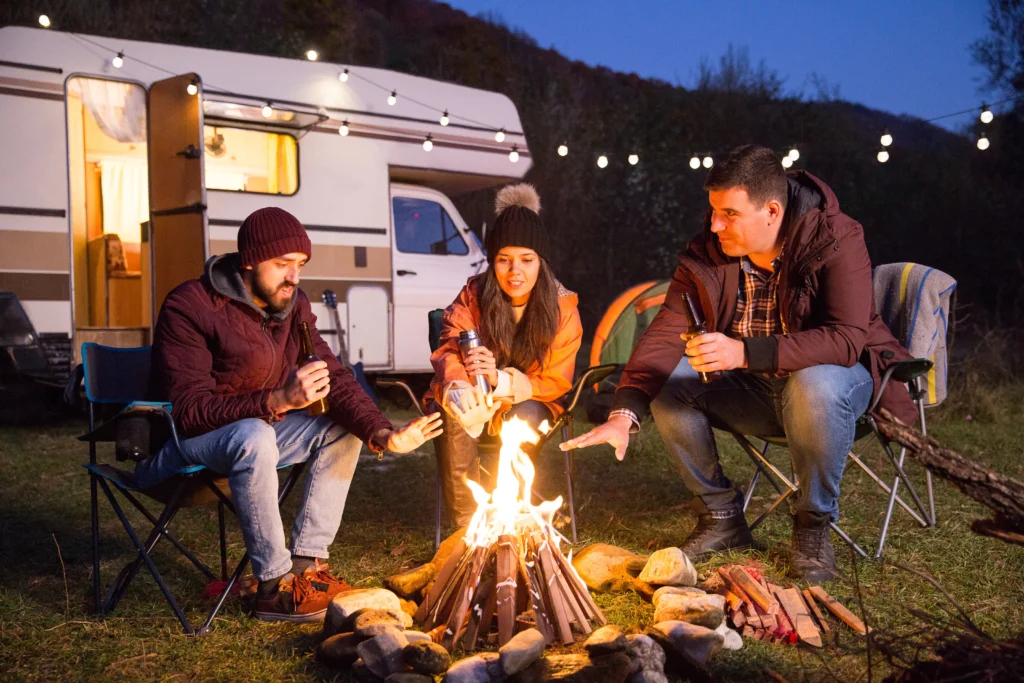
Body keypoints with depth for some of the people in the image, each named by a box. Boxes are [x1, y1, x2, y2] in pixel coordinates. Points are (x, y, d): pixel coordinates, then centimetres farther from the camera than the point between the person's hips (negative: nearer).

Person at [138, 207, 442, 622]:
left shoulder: (293, 307, 1)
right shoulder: (190, 307, -20)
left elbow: (334, 378, -5)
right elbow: (189, 410, -28)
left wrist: (384, 435, -23)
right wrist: (279, 400, -40)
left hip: (254, 432, 8)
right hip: (180, 444, -7)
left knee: (342, 428, -4)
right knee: (256, 436, -37)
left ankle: (305, 564, -5)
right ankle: (274, 587, -25)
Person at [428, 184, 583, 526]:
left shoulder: (563, 309, -10)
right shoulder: (473, 296, -9)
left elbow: (555, 383, -11)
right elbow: (449, 353, -18)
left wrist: (501, 380, -31)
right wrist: (460, 389, -44)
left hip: (527, 406, 0)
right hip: (475, 404, 0)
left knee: (524, 416, -34)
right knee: (453, 412, -33)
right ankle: (466, 521, -26)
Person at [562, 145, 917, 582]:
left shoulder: (836, 242, -21)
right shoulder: (706, 254, -8)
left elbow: (846, 339, -33)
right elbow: (664, 335, -15)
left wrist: (745, 352, -45)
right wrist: (624, 414, -30)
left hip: (836, 377, -4)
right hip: (753, 391, 5)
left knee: (816, 384, -38)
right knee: (666, 379, -16)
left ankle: (814, 525, -13)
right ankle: (721, 516, -1)